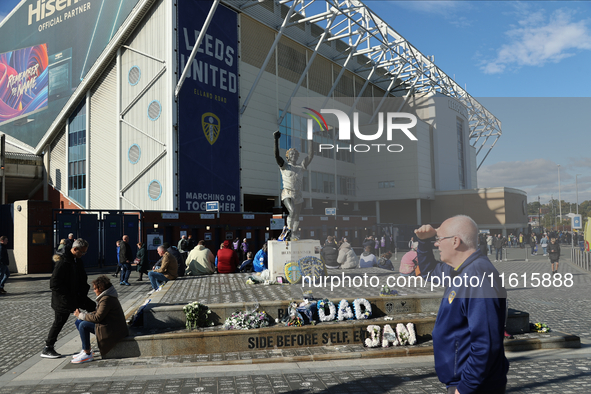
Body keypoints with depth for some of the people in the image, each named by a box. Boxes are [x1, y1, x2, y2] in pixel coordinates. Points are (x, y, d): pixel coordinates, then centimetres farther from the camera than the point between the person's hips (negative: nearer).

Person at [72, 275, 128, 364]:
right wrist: (82, 314, 2)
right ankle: (86, 350, 13)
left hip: (114, 331, -11)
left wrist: (81, 315, -9)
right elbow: (98, 313, 14)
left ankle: (87, 354, -11)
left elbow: (97, 318, -21)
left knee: (83, 325, -19)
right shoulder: (105, 296, 13)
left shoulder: (106, 299, -21)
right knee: (78, 322, 8)